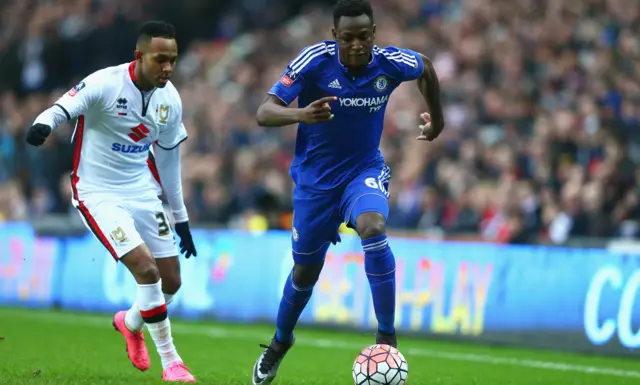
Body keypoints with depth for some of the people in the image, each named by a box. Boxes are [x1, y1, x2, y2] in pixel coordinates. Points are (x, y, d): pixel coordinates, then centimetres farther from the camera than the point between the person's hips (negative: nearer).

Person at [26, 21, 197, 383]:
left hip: (142, 192, 6)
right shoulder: (105, 84, -19)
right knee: (146, 269, -19)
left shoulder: (170, 99, 0)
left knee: (171, 282, 5)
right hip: (99, 194, -6)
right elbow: (61, 109, -30)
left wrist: (181, 217, 18)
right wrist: (43, 124, -55)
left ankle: (130, 323, 38)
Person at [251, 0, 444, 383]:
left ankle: (387, 336, -21)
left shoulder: (391, 63, -15)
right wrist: (301, 115, -46)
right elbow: (264, 113, -27)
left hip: (364, 169, 0)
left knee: (374, 228, -32)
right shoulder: (314, 61, -22)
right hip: (315, 176, 0)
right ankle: (280, 341, 41)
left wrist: (437, 119, 19)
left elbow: (427, 67, 10)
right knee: (305, 269, 10)